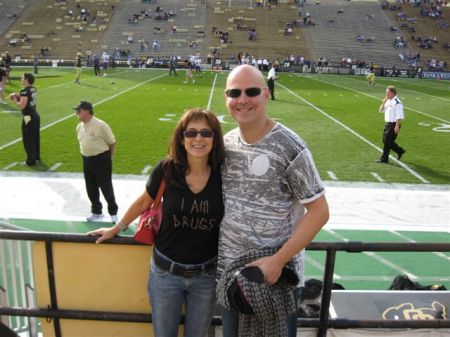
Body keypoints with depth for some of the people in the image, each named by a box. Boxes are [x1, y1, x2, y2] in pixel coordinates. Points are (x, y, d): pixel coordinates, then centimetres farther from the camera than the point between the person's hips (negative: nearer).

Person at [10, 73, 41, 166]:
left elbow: (22, 106, -23)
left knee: (28, 140, 0)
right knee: (35, 138, 18)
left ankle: (31, 161, 6)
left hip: (28, 118, -9)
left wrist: (14, 100, -6)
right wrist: (18, 96, 10)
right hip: (35, 116, 9)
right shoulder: (33, 89, 7)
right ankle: (36, 157, 29)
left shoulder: (25, 91, -18)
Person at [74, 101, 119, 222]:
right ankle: (96, 212, 31)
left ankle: (113, 212, 19)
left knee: (106, 188, 3)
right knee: (91, 189, 14)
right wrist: (86, 156, 16)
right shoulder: (79, 127, 4)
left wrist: (107, 158, 2)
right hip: (87, 160, 7)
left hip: (101, 160, -7)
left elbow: (112, 143, -8)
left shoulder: (100, 125, -16)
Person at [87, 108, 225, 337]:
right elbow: (144, 201, 3)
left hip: (206, 276, 0)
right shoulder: (167, 170, -15)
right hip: (165, 272, 0)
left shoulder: (223, 175, -14)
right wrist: (116, 229, 13)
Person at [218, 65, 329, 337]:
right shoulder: (226, 142, 0)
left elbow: (319, 212, -15)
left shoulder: (290, 147, -17)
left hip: (277, 274, -5)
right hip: (228, 269, 5)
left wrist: (279, 261, -18)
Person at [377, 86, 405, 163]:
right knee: (385, 140, 14)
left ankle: (384, 158, 7)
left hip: (394, 124, -9)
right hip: (388, 123, 9)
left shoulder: (397, 103, -16)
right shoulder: (388, 101, 10)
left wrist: (397, 126, -22)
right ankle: (400, 151, 29)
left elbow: (399, 116, -19)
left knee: (387, 141, -4)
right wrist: (383, 102, 0)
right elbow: (381, 110, 14)